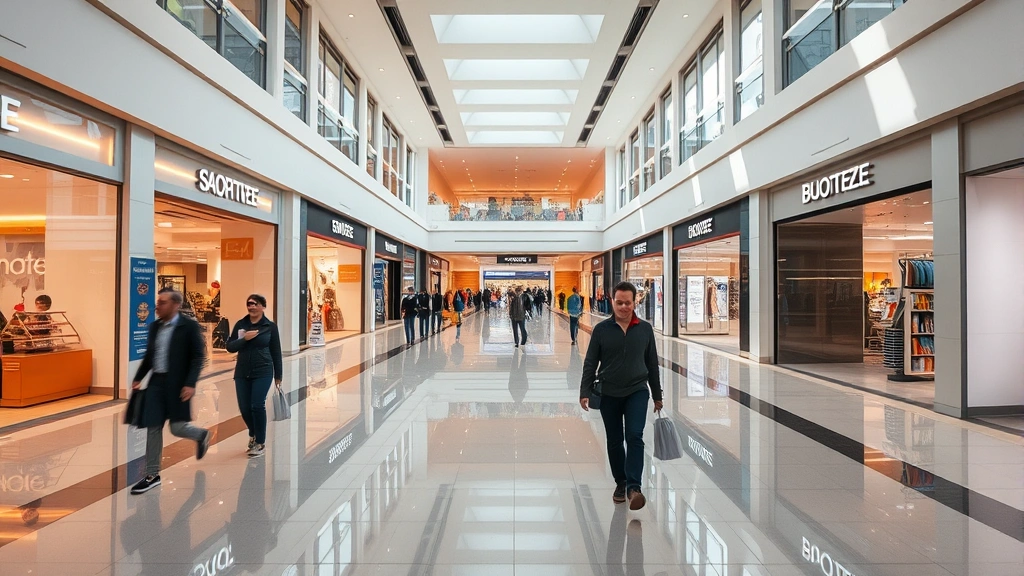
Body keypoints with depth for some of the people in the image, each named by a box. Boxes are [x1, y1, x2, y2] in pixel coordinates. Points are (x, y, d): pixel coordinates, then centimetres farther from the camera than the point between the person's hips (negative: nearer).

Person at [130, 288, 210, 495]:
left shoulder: (189, 326, -11)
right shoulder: (154, 326, 8)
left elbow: (198, 357, -13)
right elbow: (148, 356, 18)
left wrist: (190, 384, -20)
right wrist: (138, 378, 11)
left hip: (178, 384, -6)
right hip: (156, 382, 6)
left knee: (177, 427, -4)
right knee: (153, 428, 5)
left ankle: (201, 435, 30)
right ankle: (152, 475, 16)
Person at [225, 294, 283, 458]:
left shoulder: (270, 326, -3)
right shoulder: (240, 324, 5)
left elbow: (276, 352, 1)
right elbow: (230, 346, 2)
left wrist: (278, 375, 2)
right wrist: (244, 338, -17)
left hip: (263, 372, -3)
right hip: (242, 372, 3)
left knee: (257, 406, -8)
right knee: (244, 407, 7)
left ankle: (261, 443, 8)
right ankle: (253, 434, 36)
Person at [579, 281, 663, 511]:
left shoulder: (645, 329, 0)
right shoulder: (601, 329, -4)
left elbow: (652, 364, 7)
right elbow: (590, 363, -2)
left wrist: (657, 395, 10)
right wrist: (585, 393, -10)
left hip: (637, 391, 0)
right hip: (609, 394, 0)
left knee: (634, 436, -15)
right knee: (614, 442, 11)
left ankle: (634, 487, -13)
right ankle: (620, 483, 27)